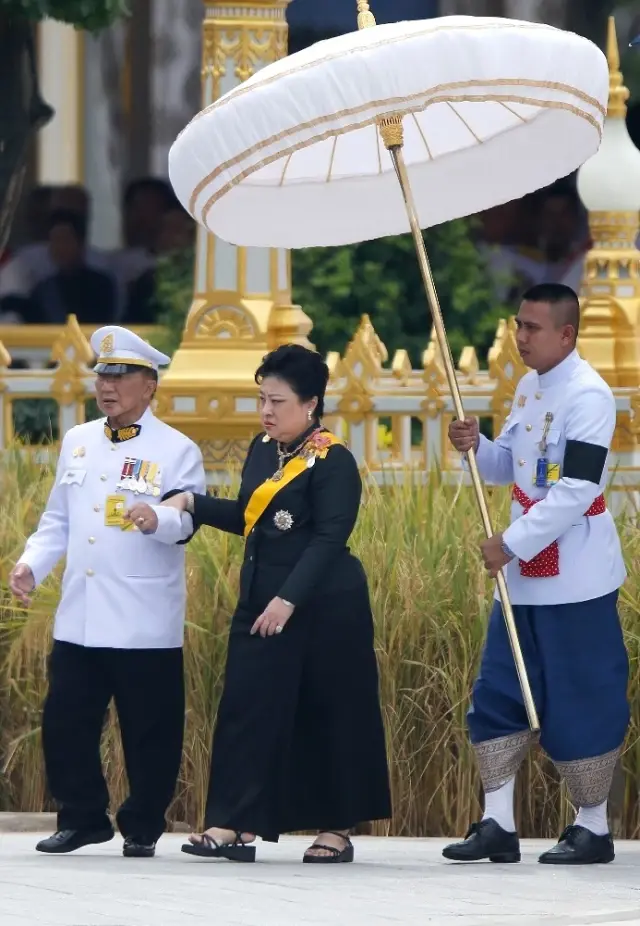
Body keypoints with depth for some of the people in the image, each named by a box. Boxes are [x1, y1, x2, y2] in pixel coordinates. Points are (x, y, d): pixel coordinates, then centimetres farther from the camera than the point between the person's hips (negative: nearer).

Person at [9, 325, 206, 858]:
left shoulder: (176, 451, -2)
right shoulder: (77, 443, 14)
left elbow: (188, 519, -15)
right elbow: (57, 520, 19)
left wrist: (158, 520, -37)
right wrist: (31, 564, 4)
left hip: (146, 627, -5)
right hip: (78, 620, 5)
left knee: (149, 733, 1)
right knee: (64, 724, 5)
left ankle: (142, 828, 13)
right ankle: (82, 818, 19)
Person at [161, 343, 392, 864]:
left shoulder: (333, 463, -12)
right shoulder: (262, 450, 11)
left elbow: (329, 540, -19)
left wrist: (289, 601, -25)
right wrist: (194, 503, 7)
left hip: (325, 607, -7)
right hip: (261, 601, 8)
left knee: (329, 715, 2)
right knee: (248, 709, 1)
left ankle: (337, 829, 11)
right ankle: (234, 825, -1)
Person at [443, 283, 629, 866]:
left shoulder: (587, 396, -16)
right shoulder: (531, 386, 11)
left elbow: (576, 490, -22)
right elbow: (511, 466, 20)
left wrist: (512, 543, -20)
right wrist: (477, 446, -2)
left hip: (576, 574, -9)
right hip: (525, 571, 9)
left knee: (580, 701, -3)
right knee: (498, 695, 7)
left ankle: (593, 828, 8)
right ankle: (498, 825, 12)